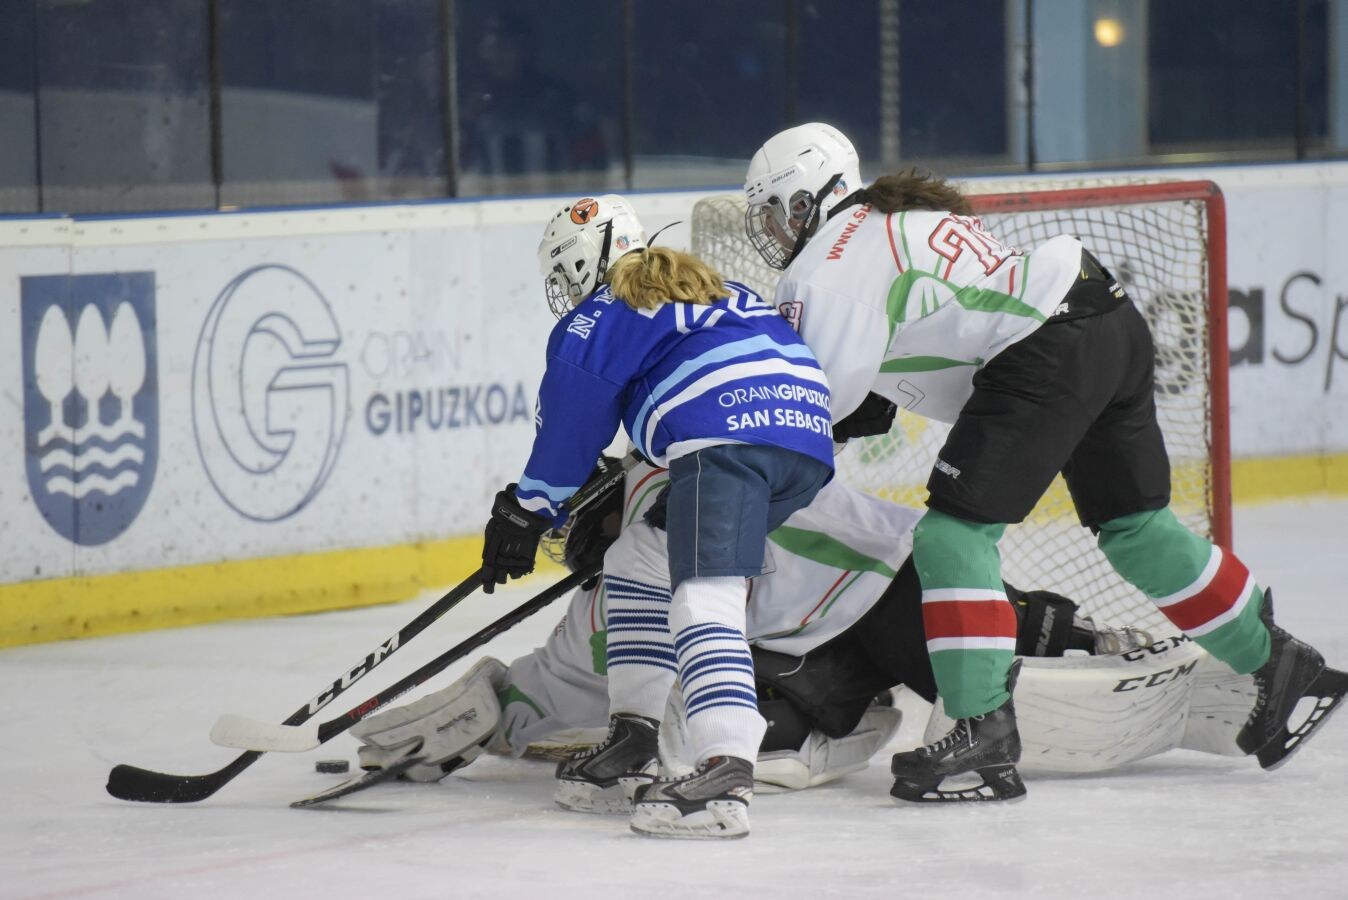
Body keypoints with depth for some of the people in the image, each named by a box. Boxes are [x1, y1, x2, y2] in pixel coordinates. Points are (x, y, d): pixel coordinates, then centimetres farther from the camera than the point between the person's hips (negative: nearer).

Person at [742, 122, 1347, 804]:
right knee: (1133, 524, 21)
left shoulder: (827, 265, -4)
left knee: (954, 534, -9)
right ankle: (1280, 666, 31)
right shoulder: (897, 216, 24)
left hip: (1047, 356, -10)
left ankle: (984, 733, -14)